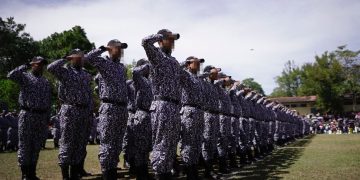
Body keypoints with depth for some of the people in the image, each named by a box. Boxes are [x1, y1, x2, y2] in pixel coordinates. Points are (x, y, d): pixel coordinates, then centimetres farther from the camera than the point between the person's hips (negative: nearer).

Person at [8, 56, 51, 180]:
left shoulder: (46, 82, 16)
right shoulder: (25, 76, 3)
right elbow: (11, 75, -18)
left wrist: (47, 118, 12)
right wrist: (27, 66, -15)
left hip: (41, 116, 4)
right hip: (27, 114, -4)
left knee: (36, 146, 8)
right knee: (24, 145, 0)